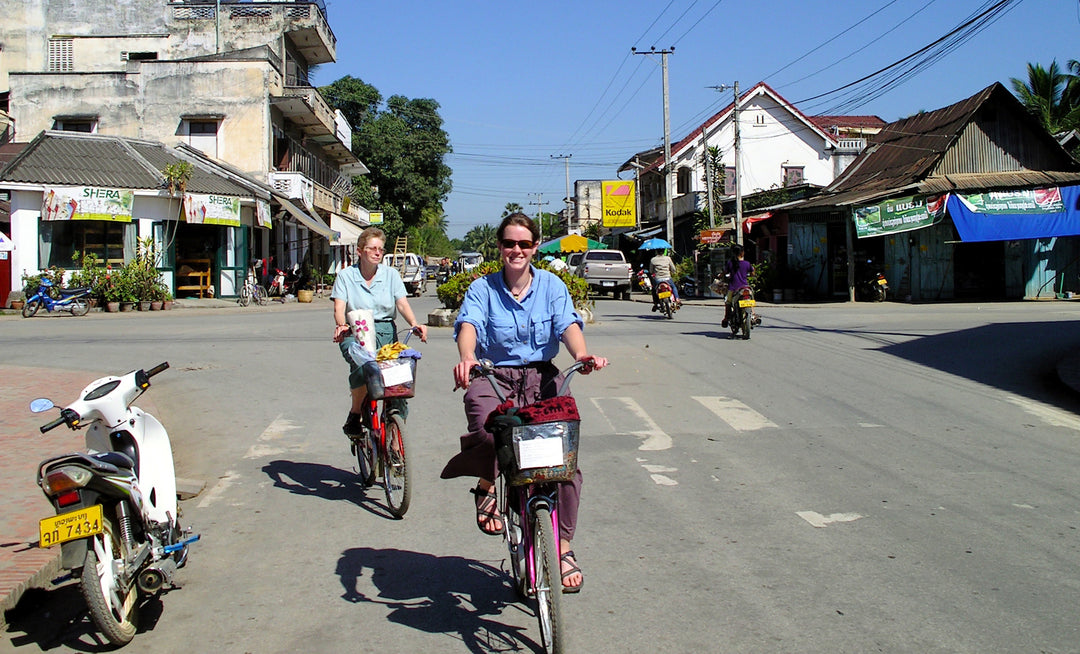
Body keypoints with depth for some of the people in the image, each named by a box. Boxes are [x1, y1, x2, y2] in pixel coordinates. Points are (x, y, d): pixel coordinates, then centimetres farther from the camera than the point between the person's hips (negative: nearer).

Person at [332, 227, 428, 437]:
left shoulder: (391, 274, 11)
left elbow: (402, 303, 0)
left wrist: (414, 324, -20)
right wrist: (341, 325, -28)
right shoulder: (346, 276, 6)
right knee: (362, 365, -33)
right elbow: (339, 307, -5)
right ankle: (355, 415, -11)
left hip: (385, 330, 2)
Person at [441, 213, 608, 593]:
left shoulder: (551, 285, 7)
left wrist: (581, 353, -33)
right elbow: (469, 323, -15)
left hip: (542, 378, 2)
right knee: (487, 430, -35)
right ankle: (487, 484, 1)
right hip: (494, 379, -1)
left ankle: (563, 547, 3)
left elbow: (568, 323, -10)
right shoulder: (483, 288, 4)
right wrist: (466, 357, -38)